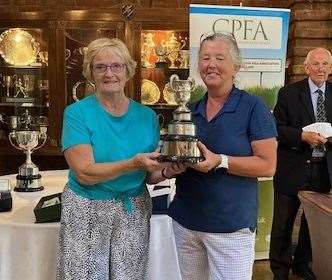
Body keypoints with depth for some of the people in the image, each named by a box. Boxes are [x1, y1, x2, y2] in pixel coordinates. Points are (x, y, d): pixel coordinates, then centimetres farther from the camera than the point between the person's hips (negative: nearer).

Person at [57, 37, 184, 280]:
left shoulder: (147, 116, 2)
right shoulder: (77, 113, -8)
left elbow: (150, 175, 6)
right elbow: (85, 173, -17)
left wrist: (165, 171, -16)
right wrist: (133, 164, -29)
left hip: (135, 211, 3)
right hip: (87, 209, -2)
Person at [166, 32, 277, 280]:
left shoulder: (253, 107, -8)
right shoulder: (190, 110, 8)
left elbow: (268, 165, -12)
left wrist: (220, 161, -23)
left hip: (231, 227, -5)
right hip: (185, 222, 5)